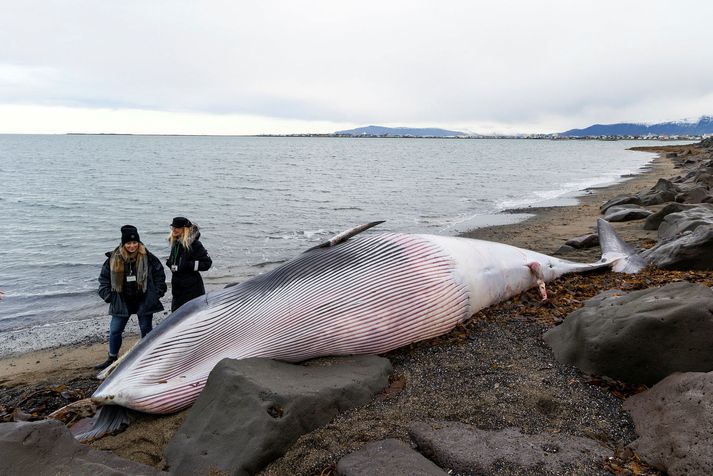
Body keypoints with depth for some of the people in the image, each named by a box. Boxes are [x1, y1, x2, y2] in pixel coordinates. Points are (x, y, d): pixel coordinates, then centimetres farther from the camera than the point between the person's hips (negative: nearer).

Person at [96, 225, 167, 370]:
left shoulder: (148, 258, -9)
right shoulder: (114, 259, -5)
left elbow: (160, 275, 0)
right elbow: (104, 277, 6)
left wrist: (157, 293, -3)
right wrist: (108, 295, 0)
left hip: (144, 301, -2)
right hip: (122, 301, 2)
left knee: (146, 329, 9)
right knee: (115, 331, 8)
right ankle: (112, 358, 25)